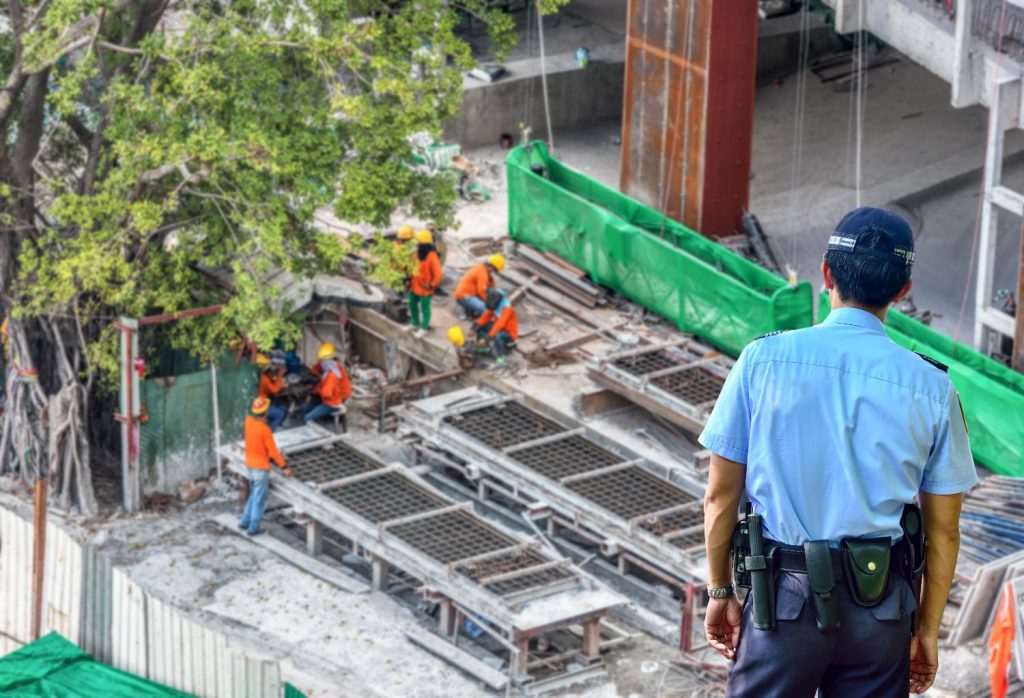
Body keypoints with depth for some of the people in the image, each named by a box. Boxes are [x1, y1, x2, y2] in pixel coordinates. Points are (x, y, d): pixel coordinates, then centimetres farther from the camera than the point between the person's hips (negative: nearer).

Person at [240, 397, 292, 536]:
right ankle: (253, 528, 10)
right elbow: (273, 451, -18)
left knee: (253, 495, 24)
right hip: (261, 468, -8)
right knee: (259, 499, 4)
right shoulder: (265, 430, -26)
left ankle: (245, 522, 28)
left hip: (250, 465, 8)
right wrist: (284, 467, -10)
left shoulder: (248, 421, -6)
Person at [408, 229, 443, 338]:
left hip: (425, 289, -8)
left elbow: (438, 274, -24)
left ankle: (423, 328, 24)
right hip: (415, 286, 8)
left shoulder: (432, 256, -25)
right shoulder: (417, 252, -1)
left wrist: (432, 285, -19)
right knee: (412, 304, 23)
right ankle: (415, 323, 43)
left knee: (425, 308, 7)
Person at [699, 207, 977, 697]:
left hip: (785, 599, -1)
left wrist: (720, 592, 11)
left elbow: (720, 496, -1)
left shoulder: (763, 359, -5)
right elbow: (944, 531, 3)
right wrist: (928, 631, 13)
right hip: (881, 602, 1)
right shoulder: (931, 388, -2)